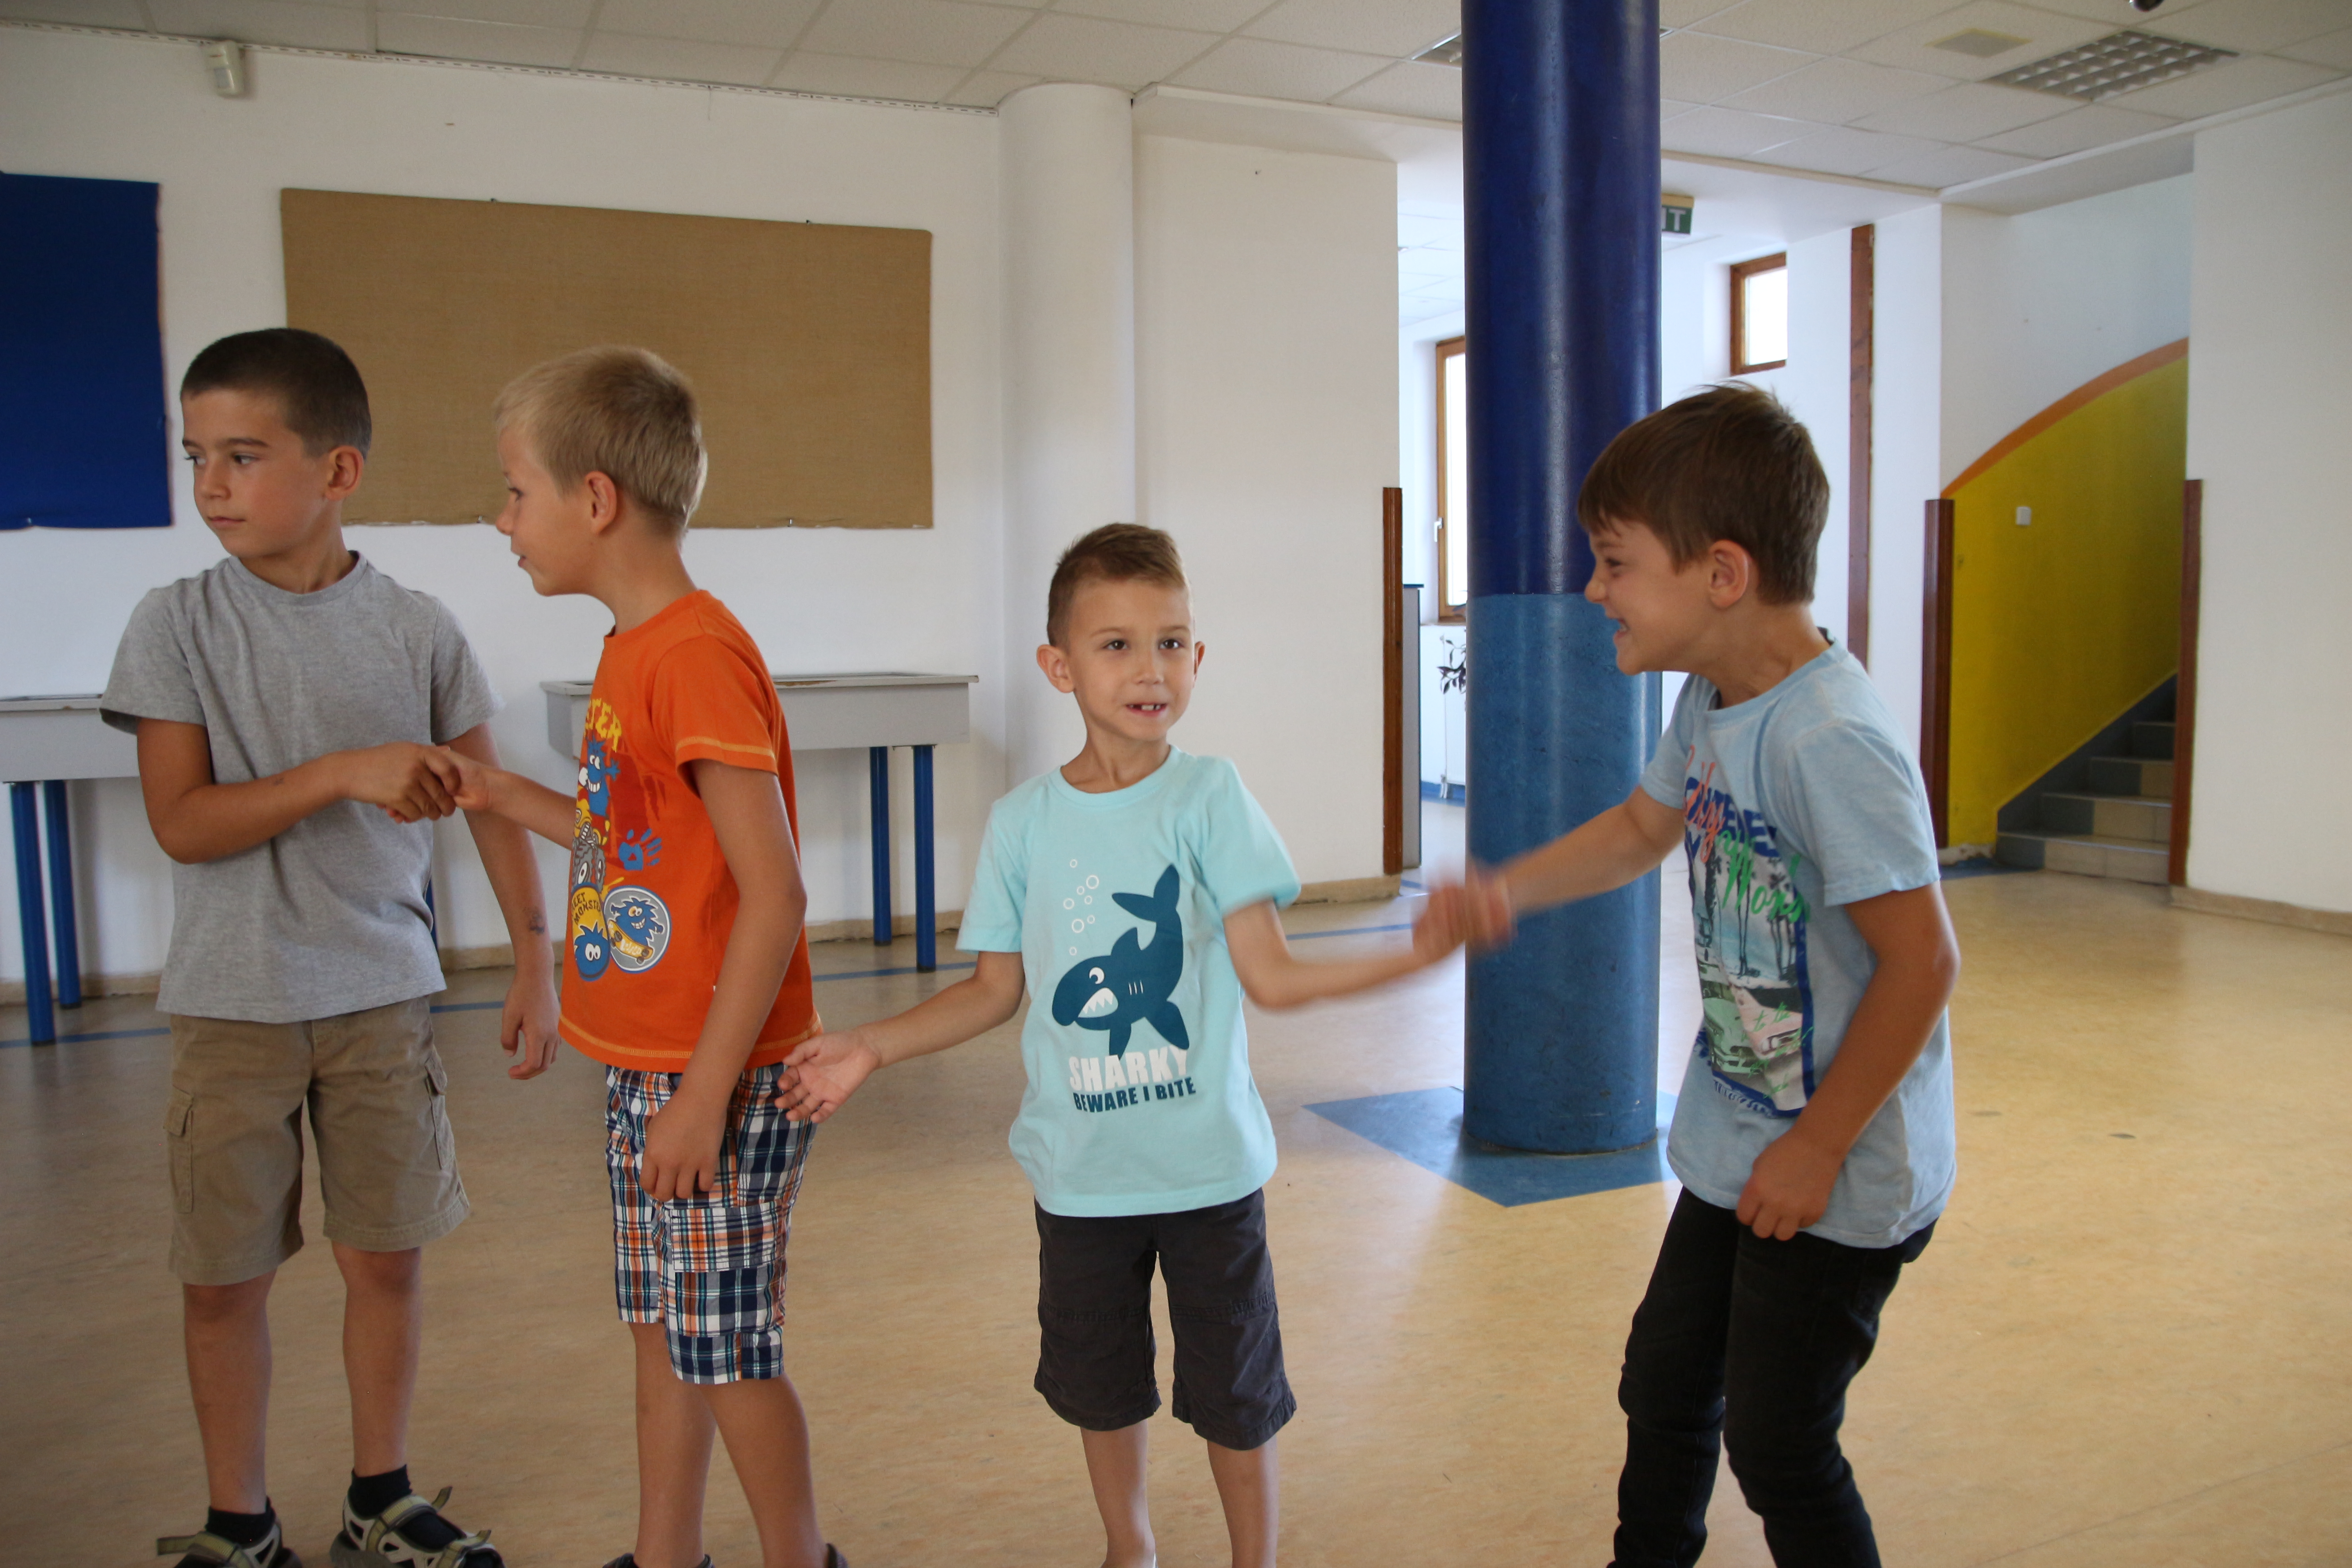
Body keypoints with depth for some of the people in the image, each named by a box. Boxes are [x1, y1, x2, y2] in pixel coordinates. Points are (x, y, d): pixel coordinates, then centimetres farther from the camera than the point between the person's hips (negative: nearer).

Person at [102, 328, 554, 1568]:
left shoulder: (416, 630, -3)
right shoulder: (175, 625, -5)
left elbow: (488, 801, 3)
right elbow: (181, 822, -11)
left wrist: (534, 958, 2)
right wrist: (346, 773, -23)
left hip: (382, 997, 1)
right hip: (231, 1006, 0)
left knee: (388, 1255, 10)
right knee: (223, 1276, 9)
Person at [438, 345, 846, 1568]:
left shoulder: (697, 655, -20)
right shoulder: (636, 646, 10)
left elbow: (774, 892, -23)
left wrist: (704, 1095, -22)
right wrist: (505, 797, 18)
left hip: (713, 1079, -9)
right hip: (643, 1069, 9)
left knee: (725, 1354, 5)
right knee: (663, 1332, 20)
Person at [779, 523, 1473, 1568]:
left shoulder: (1209, 797, -10)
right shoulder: (1024, 823, -4)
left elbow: (1270, 975, -12)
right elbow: (996, 988, 5)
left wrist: (1411, 953, -25)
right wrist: (869, 1047, -2)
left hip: (1209, 1164, -2)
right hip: (1081, 1168, 3)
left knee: (1234, 1394, 12)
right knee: (1099, 1385, 21)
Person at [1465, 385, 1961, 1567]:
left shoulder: (1832, 739, -29)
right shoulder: (1709, 704, -1)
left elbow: (1921, 962, -27)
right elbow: (1644, 825, 18)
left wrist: (1814, 1150, -18)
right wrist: (1507, 892, 4)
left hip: (1837, 1177, -9)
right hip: (1732, 1147, 9)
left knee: (1775, 1442, 7)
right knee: (1663, 1387, 23)